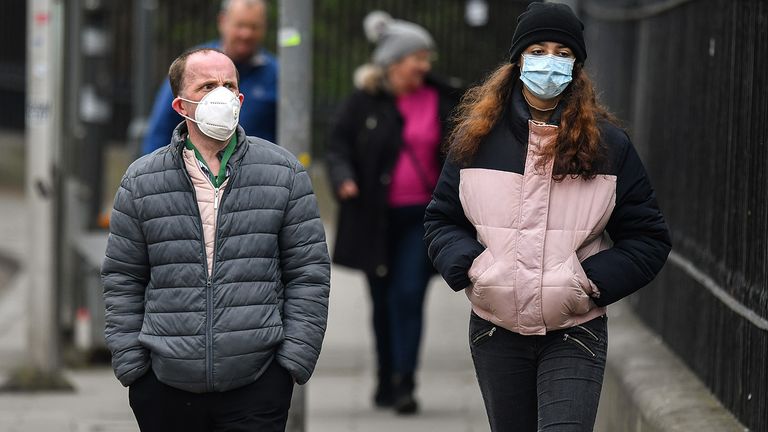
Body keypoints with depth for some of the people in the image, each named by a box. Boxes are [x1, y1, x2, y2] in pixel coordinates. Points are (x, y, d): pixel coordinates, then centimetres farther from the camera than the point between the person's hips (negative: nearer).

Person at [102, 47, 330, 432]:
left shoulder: (284, 172, 5)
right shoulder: (141, 180, 6)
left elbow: (309, 271, 5)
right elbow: (123, 280, 9)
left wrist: (296, 358, -2)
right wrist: (131, 366, 2)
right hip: (164, 389, 1)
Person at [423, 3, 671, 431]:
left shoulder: (608, 144, 0)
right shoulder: (477, 138, 4)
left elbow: (649, 237, 4)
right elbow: (441, 219, 12)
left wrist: (593, 280, -11)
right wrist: (469, 265, -8)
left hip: (575, 334, -2)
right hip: (496, 332, 3)